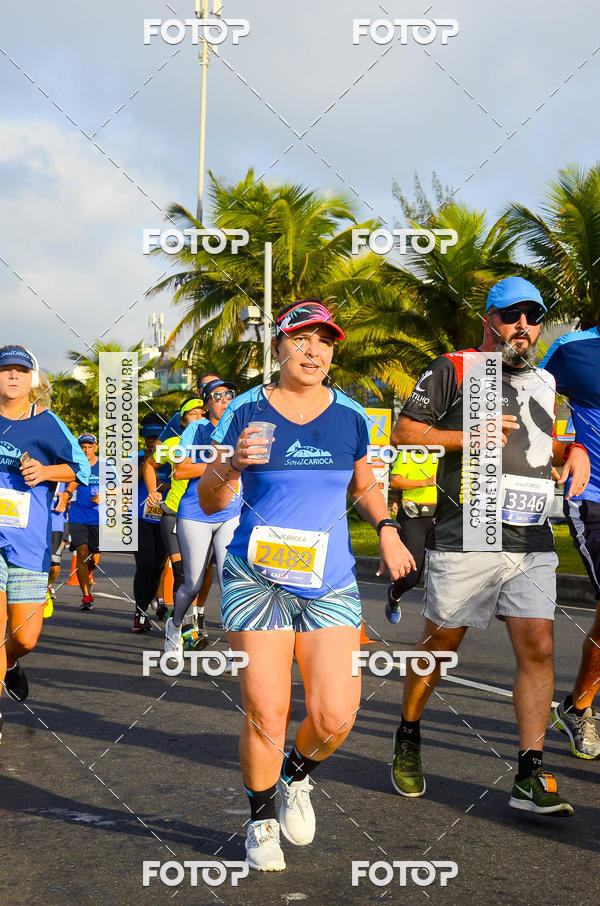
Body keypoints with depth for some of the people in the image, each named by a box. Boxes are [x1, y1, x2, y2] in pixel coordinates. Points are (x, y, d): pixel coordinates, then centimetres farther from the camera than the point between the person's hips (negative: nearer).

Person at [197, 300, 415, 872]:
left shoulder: (350, 417, 8)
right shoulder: (246, 411, -1)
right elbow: (209, 502, 0)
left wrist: (387, 529, 6)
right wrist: (231, 466, -20)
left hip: (330, 584, 2)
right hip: (256, 580, -2)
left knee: (335, 716, -7)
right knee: (266, 713, -4)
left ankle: (297, 778, 27)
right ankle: (262, 820, 22)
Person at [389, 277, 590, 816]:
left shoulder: (543, 383, 20)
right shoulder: (454, 370, 2)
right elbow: (403, 432, -1)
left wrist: (573, 451, 10)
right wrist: (469, 436, -13)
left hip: (533, 544, 5)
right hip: (465, 541, -4)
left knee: (537, 649, -6)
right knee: (441, 645, 6)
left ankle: (531, 777, -3)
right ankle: (408, 739, 29)